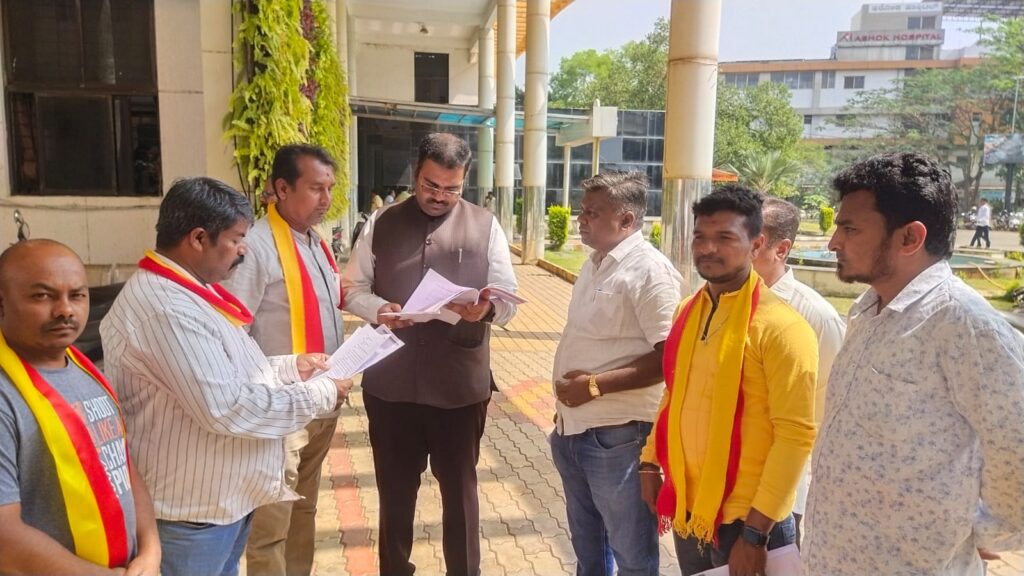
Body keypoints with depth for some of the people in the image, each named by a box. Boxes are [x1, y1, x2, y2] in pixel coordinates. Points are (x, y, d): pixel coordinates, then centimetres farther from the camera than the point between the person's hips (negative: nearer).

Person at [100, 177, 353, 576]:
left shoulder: (187, 290, 8)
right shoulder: (163, 307, -27)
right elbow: (227, 408, -31)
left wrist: (290, 367, 6)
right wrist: (320, 395, -21)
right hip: (192, 508, -10)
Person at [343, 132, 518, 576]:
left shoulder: (485, 227, 2)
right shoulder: (382, 223, 5)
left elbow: (510, 302, 0)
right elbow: (352, 288, 7)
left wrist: (486, 309, -24)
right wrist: (378, 309, -15)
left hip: (460, 385, -1)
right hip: (389, 382, 2)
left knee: (459, 488, 14)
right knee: (395, 488, 17)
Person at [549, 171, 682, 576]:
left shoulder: (650, 270, -17)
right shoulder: (594, 264, 10)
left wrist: (595, 385, -22)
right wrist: (567, 399, 16)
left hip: (618, 436, -8)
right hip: (573, 430, 9)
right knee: (586, 543, 25)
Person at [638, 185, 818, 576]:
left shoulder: (780, 326, -17)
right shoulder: (688, 311, 4)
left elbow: (796, 434, -18)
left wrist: (756, 530, -18)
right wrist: (651, 461, 9)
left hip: (744, 521, -6)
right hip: (687, 510, 6)